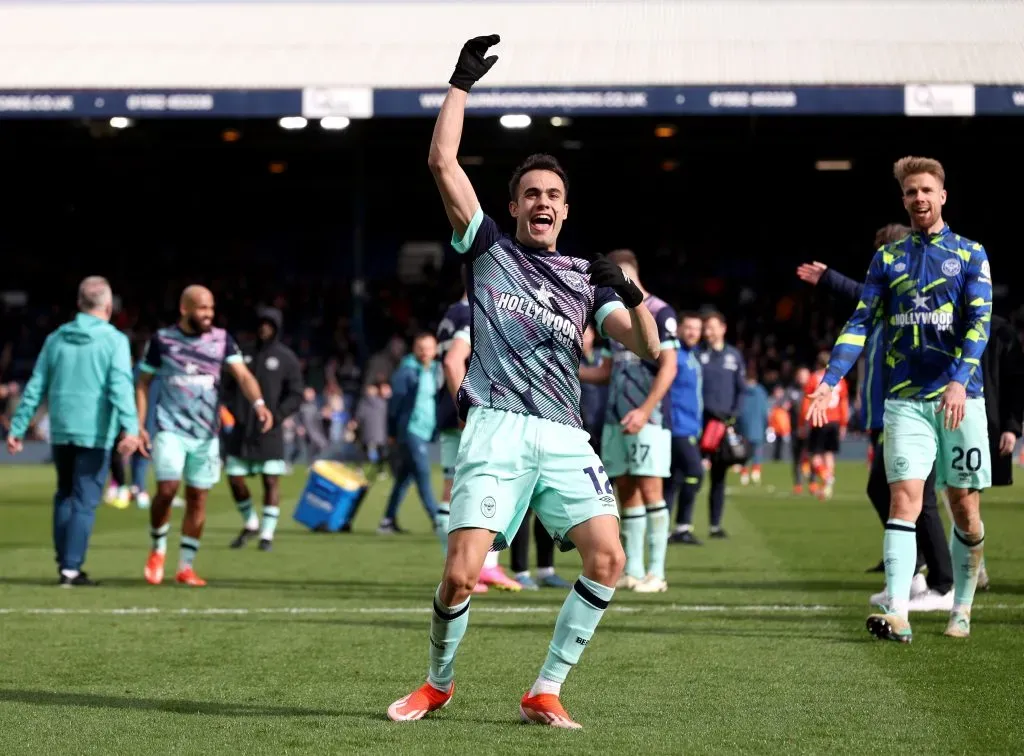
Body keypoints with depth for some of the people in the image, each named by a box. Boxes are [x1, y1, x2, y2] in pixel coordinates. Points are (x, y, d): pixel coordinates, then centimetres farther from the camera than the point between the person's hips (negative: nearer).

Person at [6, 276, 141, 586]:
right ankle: (71, 568, -6)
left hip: (61, 431, 5)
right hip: (94, 432, -5)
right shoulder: (114, 340, -5)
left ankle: (64, 562, 17)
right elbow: (120, 386, -18)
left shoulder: (56, 338, 9)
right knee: (85, 501, -1)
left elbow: (35, 387, 9)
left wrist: (17, 427, 13)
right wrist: (130, 427, -26)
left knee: (64, 496, 19)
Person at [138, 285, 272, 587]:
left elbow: (242, 374, -8)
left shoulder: (221, 339, 3)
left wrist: (259, 403, -27)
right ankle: (158, 550, 10)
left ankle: (186, 566, 15)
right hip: (170, 429, -2)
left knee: (197, 499, 4)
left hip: (206, 434, 2)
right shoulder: (162, 340, 0)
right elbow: (143, 383, 7)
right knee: (167, 489, -15)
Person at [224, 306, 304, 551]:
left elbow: (295, 395, -1)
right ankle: (250, 524, 22)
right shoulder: (245, 355, 12)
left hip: (269, 431, -3)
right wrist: (230, 410, -3)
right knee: (235, 479, 2)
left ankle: (267, 533, 4)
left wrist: (276, 416, -15)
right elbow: (229, 387, 16)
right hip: (241, 430, 3)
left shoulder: (286, 358, 2)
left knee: (271, 480, -3)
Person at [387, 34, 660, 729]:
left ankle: (545, 693, -3)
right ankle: (438, 684, 13)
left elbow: (648, 348, 9)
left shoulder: (586, 278, 19)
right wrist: (462, 84, 5)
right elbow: (442, 162, 5)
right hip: (496, 429, -3)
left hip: (564, 437, 3)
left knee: (608, 559, -15)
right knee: (461, 574, -14)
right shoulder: (490, 248, 14)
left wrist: (634, 296, -9)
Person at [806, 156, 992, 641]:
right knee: (904, 498, -12)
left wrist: (959, 380, -21)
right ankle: (897, 615, -21)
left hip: (960, 399, -1)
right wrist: (829, 381, -6)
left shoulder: (970, 254, 4)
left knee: (965, 507, 3)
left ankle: (962, 609, 20)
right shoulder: (887, 259, 10)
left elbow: (979, 321, -7)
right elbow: (861, 322, 6)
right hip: (905, 400, 1)